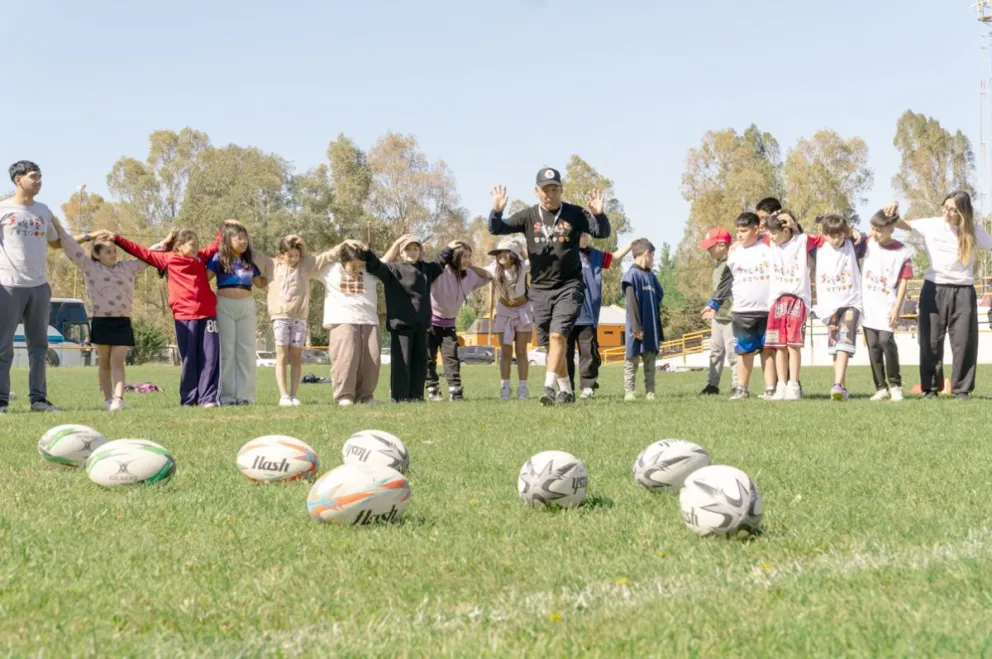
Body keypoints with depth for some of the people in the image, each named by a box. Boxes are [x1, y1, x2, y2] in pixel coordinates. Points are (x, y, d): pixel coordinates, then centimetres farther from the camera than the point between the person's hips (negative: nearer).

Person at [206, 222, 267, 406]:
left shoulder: (249, 262, 13)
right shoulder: (219, 258, 1)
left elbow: (260, 283, 19)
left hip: (247, 307, 4)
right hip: (224, 306, -4)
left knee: (247, 351, 1)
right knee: (226, 351, -1)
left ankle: (245, 396, 3)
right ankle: (227, 396, 0)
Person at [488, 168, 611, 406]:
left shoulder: (575, 214, -1)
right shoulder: (528, 216, 3)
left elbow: (603, 233, -4)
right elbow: (496, 229, -1)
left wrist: (598, 214, -25)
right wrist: (497, 211, -22)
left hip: (569, 287, -3)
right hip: (540, 289, 3)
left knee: (558, 335, -20)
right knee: (549, 342, 8)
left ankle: (549, 388, -24)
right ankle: (566, 390, 21)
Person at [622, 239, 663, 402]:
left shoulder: (651, 277, 14)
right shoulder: (632, 275, -9)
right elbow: (632, 303, -14)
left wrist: (659, 330, 15)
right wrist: (636, 327, -19)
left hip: (652, 328, 7)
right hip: (638, 329, -7)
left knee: (650, 361, 8)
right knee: (632, 359, -1)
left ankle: (650, 392, 11)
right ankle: (629, 391, 2)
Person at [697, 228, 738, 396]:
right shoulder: (717, 264, 15)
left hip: (730, 318, -10)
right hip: (718, 317, 10)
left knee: (732, 352, -5)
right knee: (715, 351, 14)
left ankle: (737, 386, 0)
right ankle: (712, 384, 22)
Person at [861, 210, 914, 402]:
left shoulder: (902, 252, -7)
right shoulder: (868, 244, 5)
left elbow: (903, 282, -7)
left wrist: (897, 308, -13)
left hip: (887, 306, -4)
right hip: (868, 305, 4)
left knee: (885, 340, -16)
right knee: (872, 345, 3)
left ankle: (895, 384, -1)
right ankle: (881, 388, 9)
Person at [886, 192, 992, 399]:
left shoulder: (974, 232, 0)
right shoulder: (931, 226, -1)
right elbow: (899, 224, -2)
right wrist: (894, 208, -21)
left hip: (963, 291, 0)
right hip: (934, 289, 0)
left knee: (964, 341, 0)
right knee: (931, 341, 3)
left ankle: (962, 389, 10)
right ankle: (930, 388, 12)